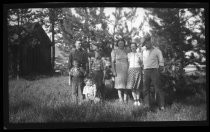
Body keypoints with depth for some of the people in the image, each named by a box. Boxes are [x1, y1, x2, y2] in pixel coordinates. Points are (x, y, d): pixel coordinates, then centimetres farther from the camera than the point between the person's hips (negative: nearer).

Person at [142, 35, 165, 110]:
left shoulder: (157, 51, 3)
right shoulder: (144, 52, 17)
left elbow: (161, 62, 3)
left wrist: (160, 69, -3)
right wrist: (143, 68, 12)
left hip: (154, 70, -5)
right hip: (146, 71, 5)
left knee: (157, 89, -7)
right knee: (145, 89, 2)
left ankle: (161, 105, -4)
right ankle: (146, 105, 6)